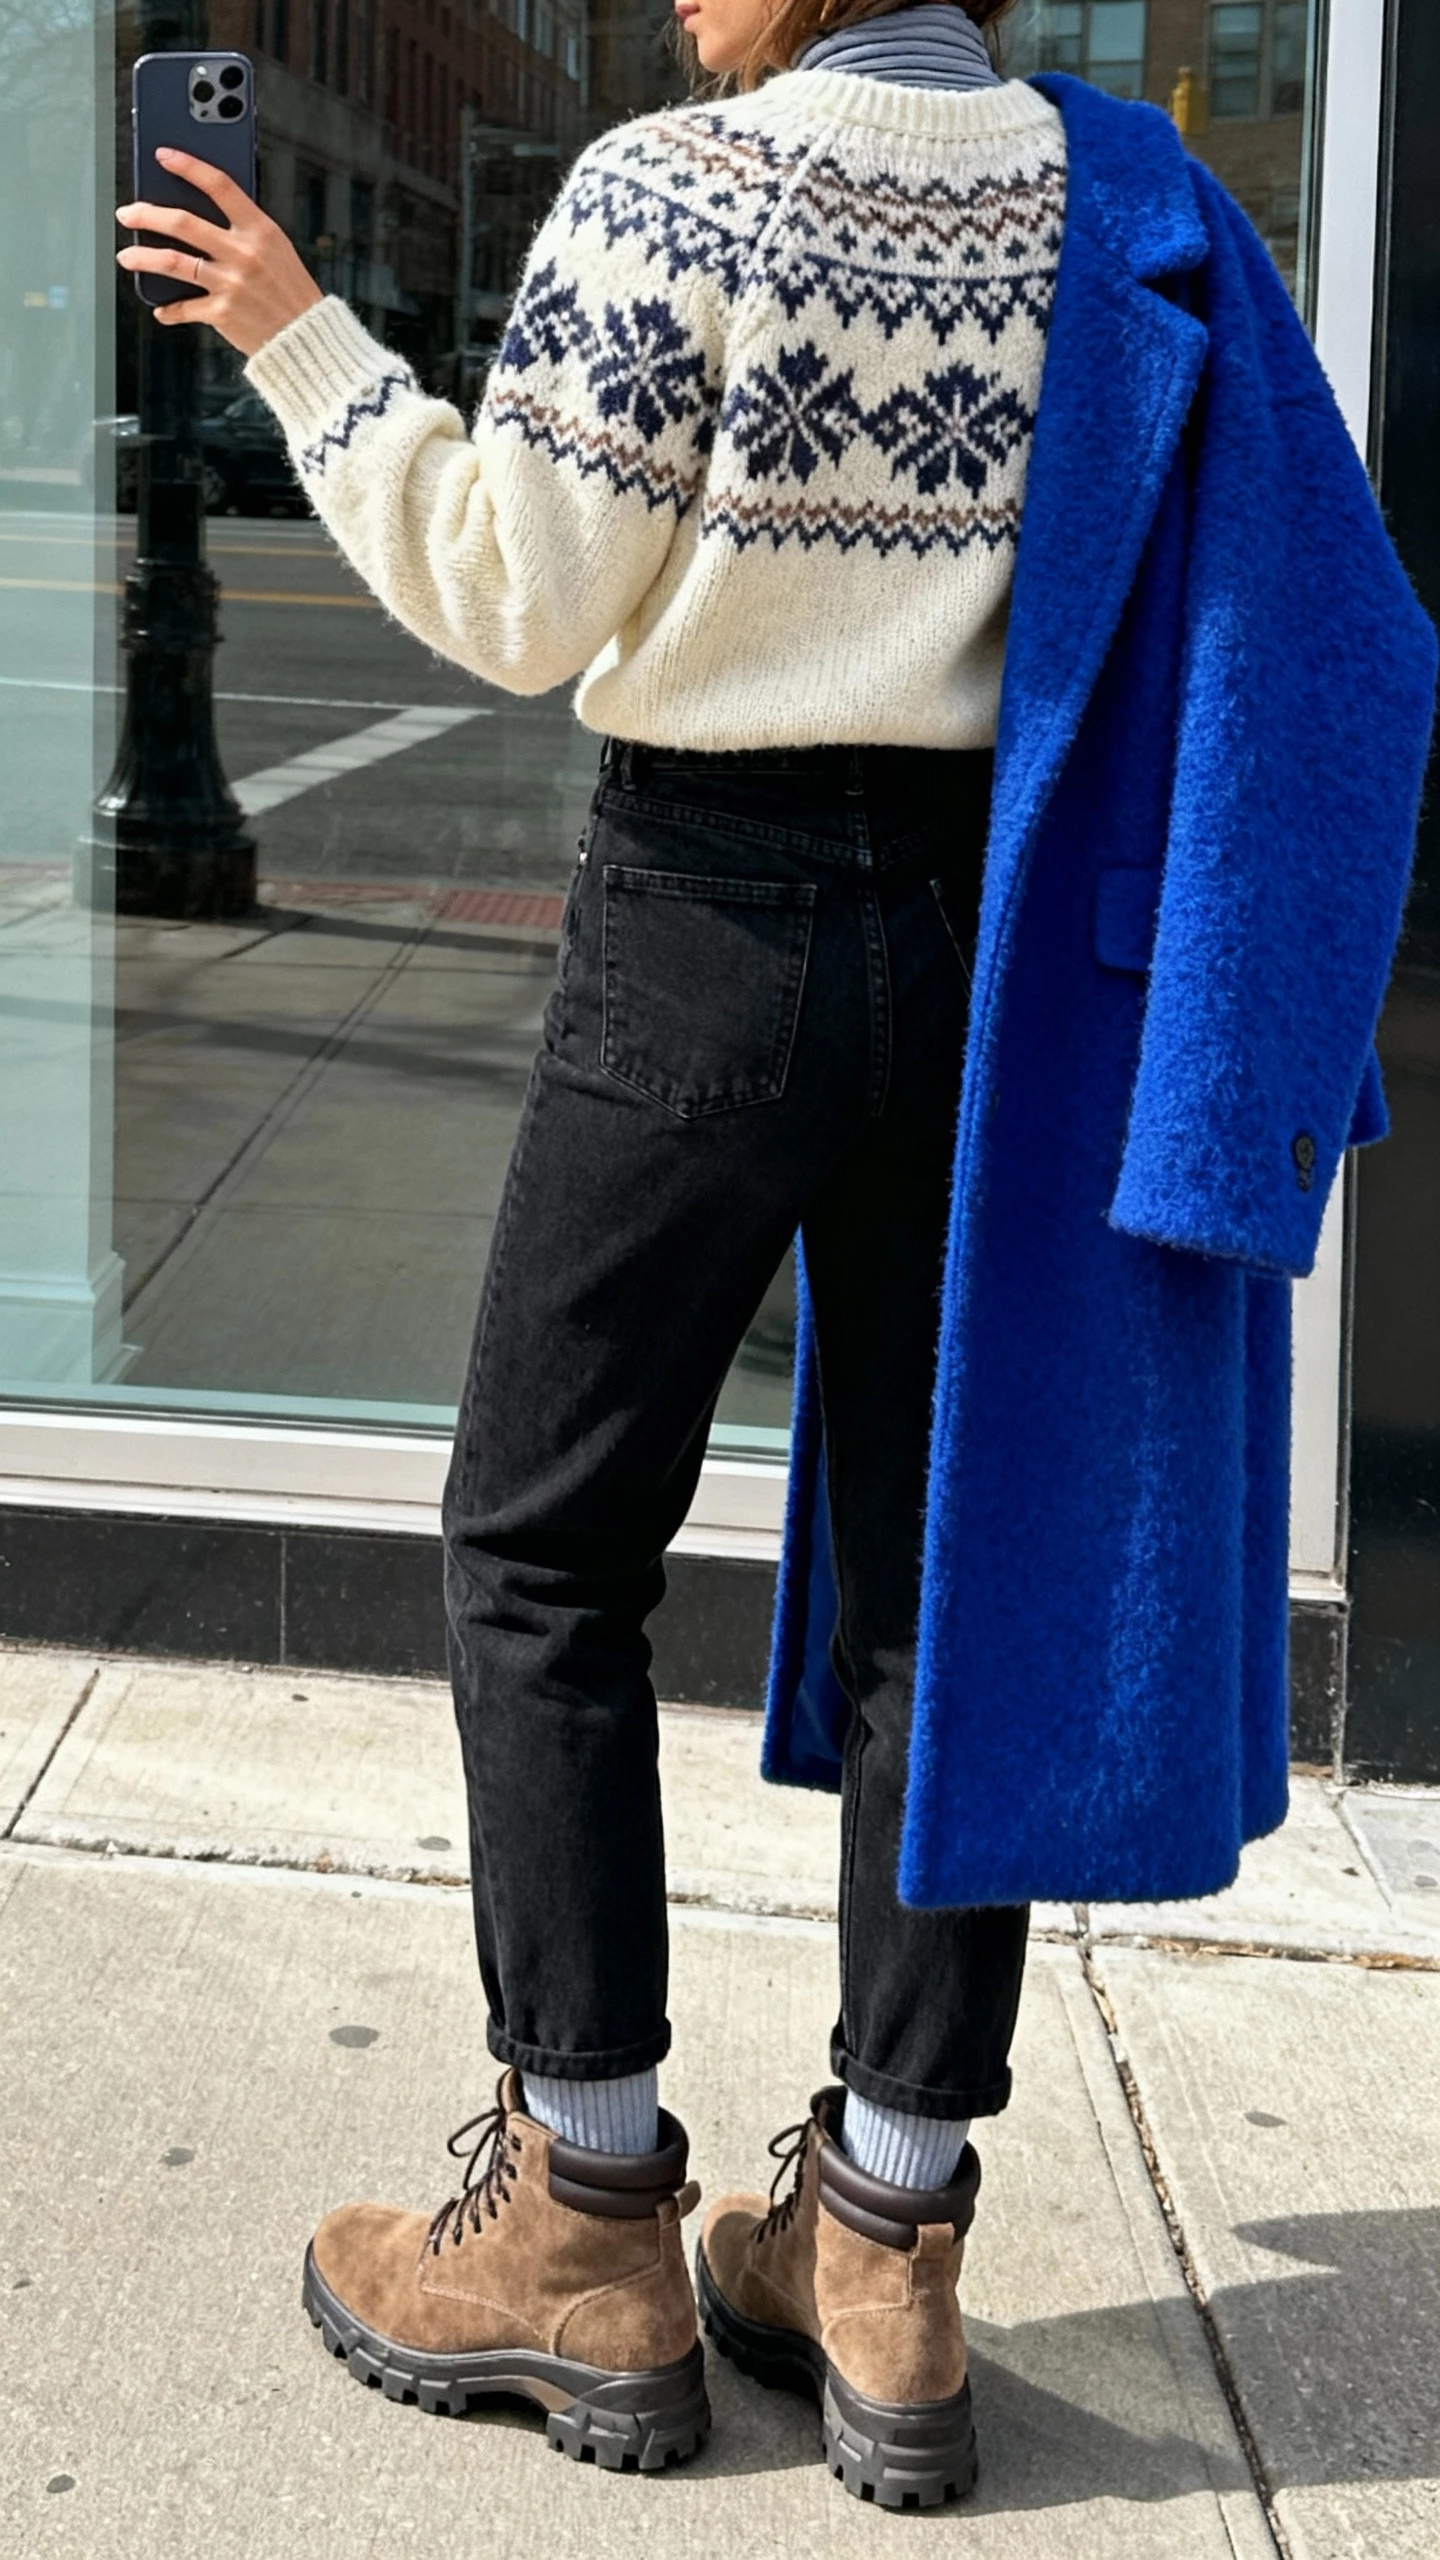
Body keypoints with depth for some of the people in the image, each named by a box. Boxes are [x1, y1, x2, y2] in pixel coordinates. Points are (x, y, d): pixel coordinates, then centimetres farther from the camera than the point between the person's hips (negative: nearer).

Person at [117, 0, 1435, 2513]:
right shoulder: (1119, 204, 6)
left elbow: (518, 600, -8)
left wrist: (303, 347, 1)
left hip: (717, 907, -5)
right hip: (993, 928, 5)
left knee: (541, 1554, 8)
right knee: (943, 1566, 9)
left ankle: (586, 2218, 12)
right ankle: (884, 2257, 15)